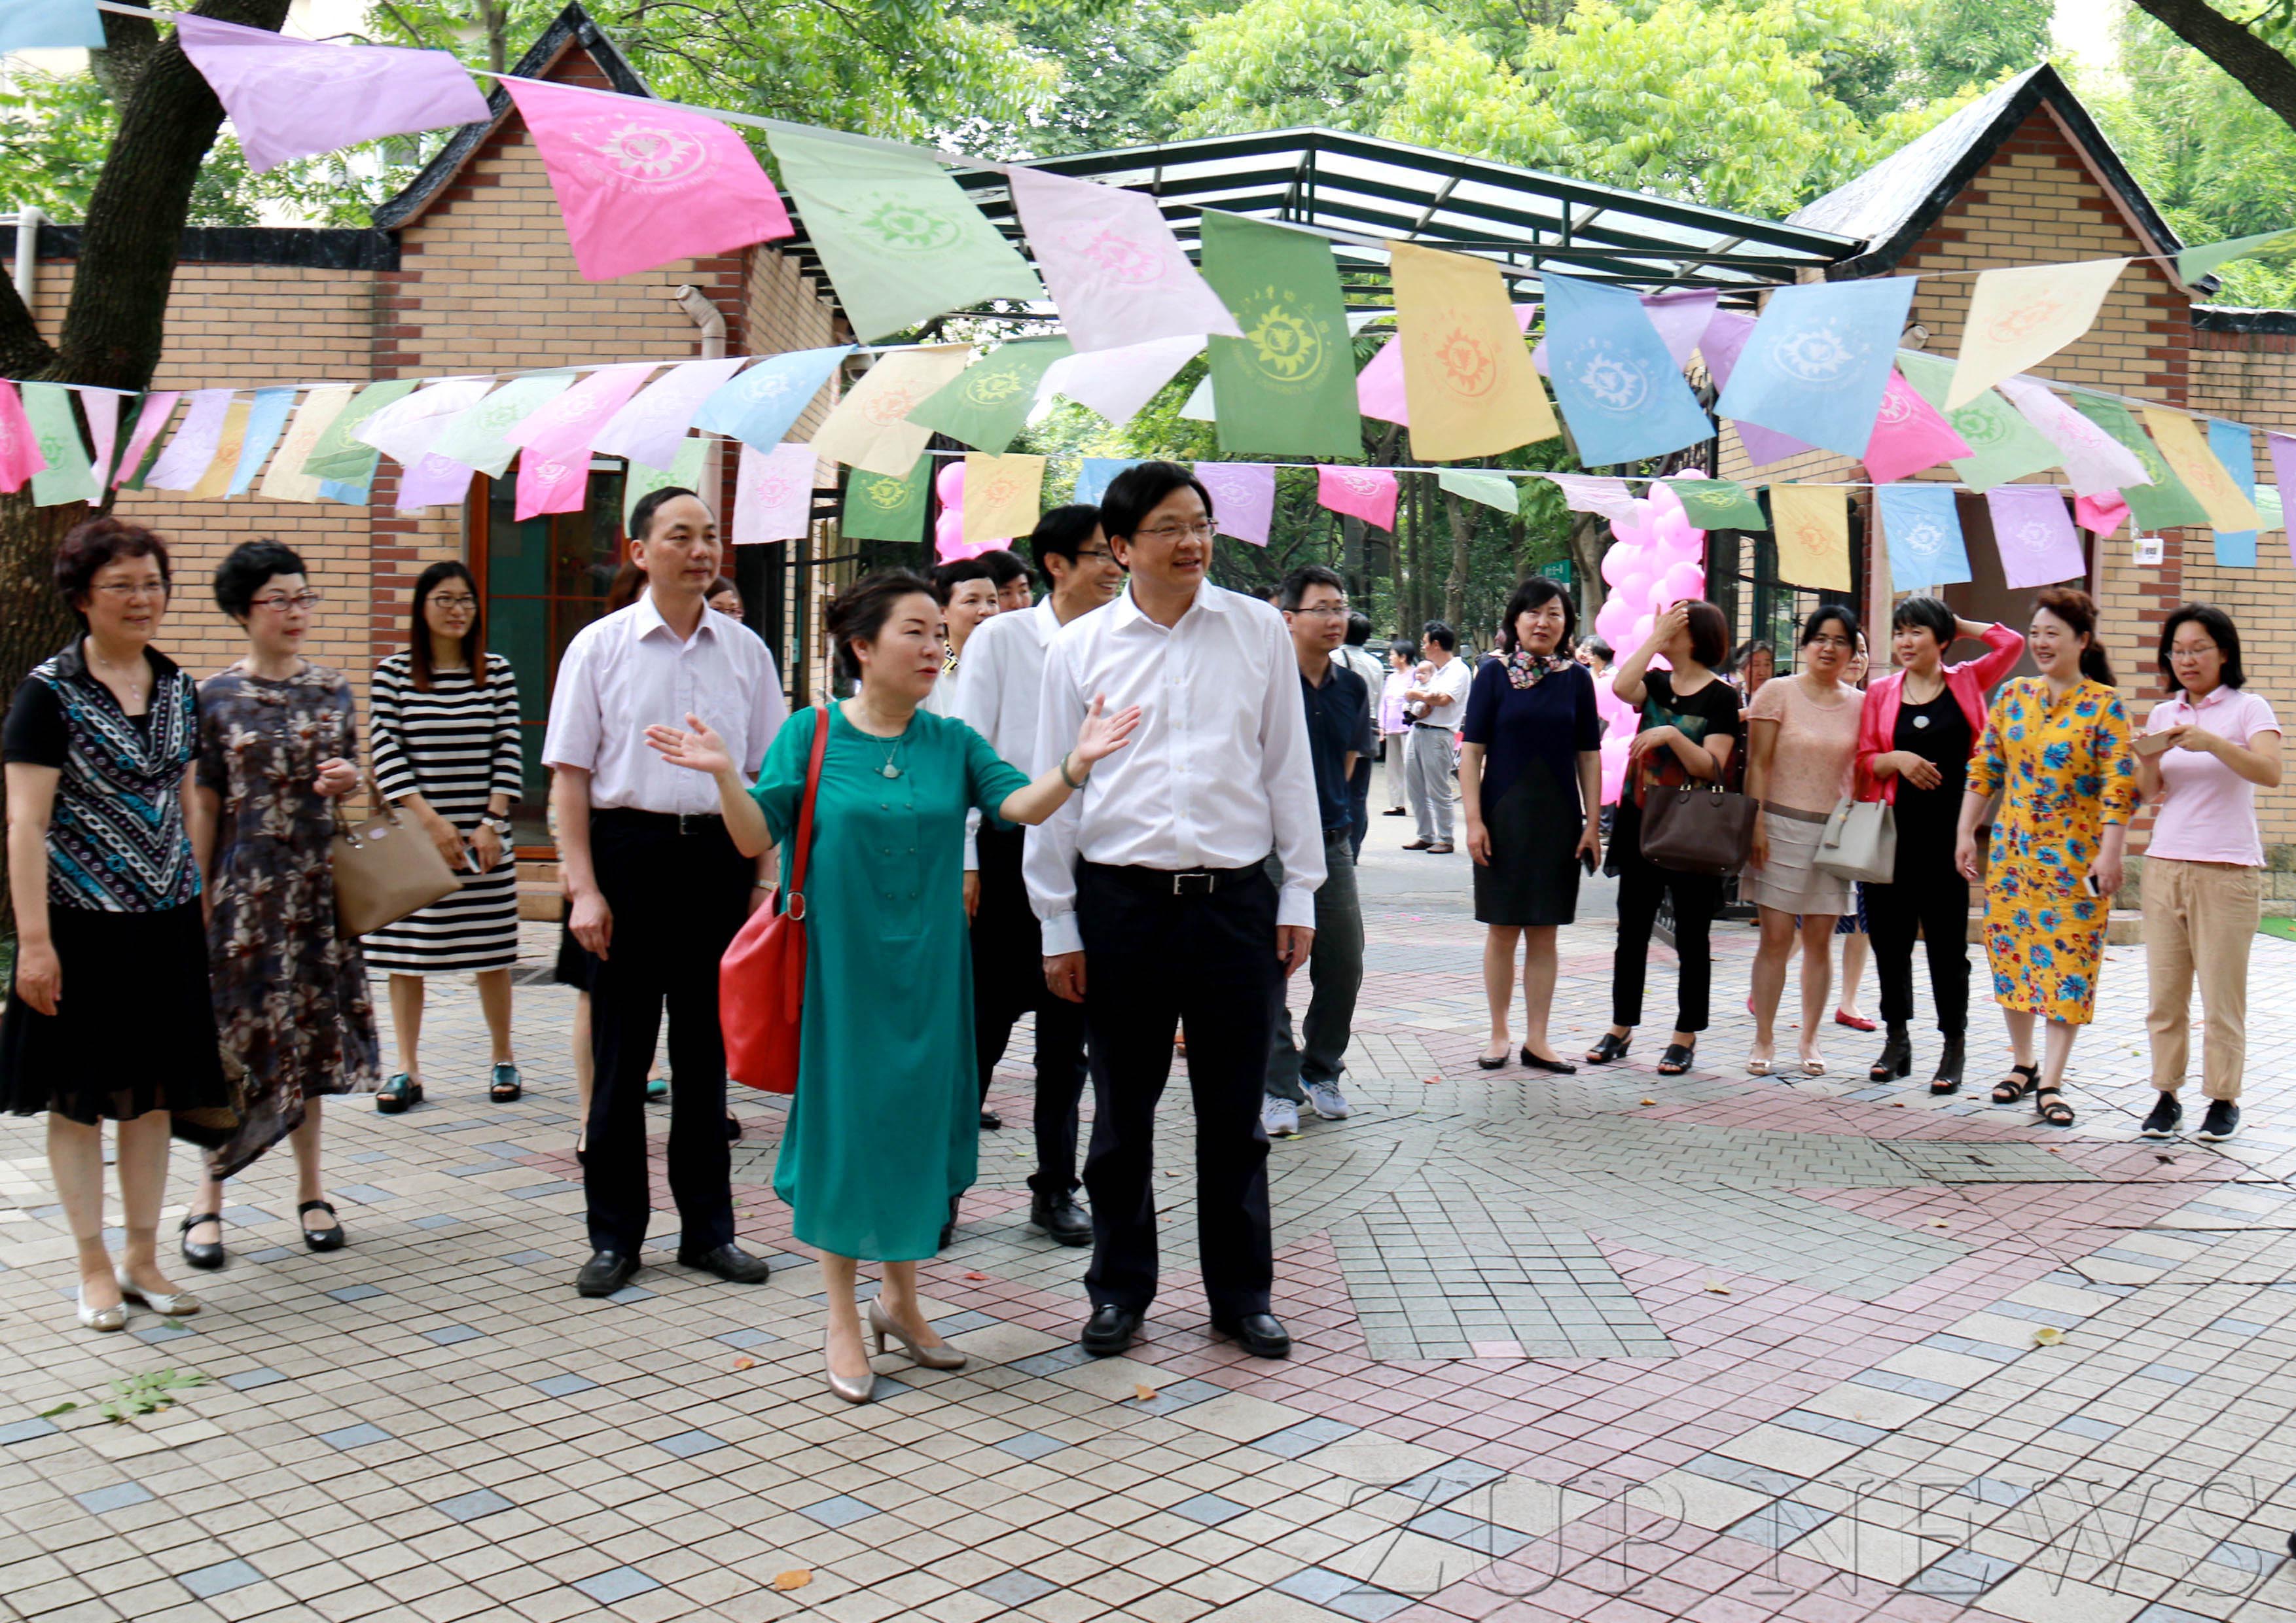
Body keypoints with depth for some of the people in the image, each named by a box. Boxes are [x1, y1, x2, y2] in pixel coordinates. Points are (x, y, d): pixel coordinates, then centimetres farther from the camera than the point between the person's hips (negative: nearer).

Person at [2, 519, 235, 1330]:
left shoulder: (178, 690, 8)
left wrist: (204, 905, 12)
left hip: (166, 922, 5)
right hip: (82, 922, -5)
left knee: (155, 1093, 10)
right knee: (79, 1099, 5)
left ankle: (143, 1259, 22)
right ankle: (94, 1269, 17)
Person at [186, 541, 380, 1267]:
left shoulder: (333, 689, 8)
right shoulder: (214, 698, -3)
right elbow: (204, 808, -3)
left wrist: (348, 779, -5)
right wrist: (196, 902, -5)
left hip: (319, 888, 3)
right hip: (246, 888, -3)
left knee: (308, 1037, 8)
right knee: (242, 1037, -2)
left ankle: (311, 1187, 18)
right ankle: (209, 1195, 11)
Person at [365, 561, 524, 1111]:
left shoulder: (497, 672, 6)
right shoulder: (393, 674, 1)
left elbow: (509, 752, 3)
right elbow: (386, 756, -3)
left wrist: (492, 824, -6)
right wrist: (431, 821, -10)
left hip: (484, 835, 1)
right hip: (413, 835, -1)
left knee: (491, 952, 5)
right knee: (405, 953, 2)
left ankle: (504, 1059, 19)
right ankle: (407, 1069, 11)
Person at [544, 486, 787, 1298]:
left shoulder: (745, 651, 7)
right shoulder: (600, 647, 0)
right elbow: (570, 775, -2)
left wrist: (765, 876, 4)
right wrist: (584, 888, -9)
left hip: (719, 854, 2)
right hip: (630, 847, -2)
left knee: (707, 1049, 11)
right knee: (621, 1053, 5)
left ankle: (708, 1227, 22)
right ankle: (614, 1234, 17)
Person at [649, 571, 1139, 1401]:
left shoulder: (952, 741, 4)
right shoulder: (813, 734, -3)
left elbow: (1022, 805, -10)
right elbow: (756, 839, -6)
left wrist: (1075, 764, -27)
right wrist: (725, 776, -23)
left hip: (928, 971, 3)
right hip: (841, 967, -3)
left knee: (917, 1120, 11)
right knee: (842, 1122, 4)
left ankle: (900, 1297, 30)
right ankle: (842, 1318, 19)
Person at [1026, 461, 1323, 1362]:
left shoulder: (1259, 631, 5)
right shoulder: (1079, 648, 3)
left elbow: (1289, 767, 9)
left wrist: (1300, 895, 5)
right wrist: (1058, 925, 2)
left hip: (1237, 900, 1)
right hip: (1121, 904, 0)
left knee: (1234, 1114, 9)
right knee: (1123, 1114, 10)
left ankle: (1242, 1295, 23)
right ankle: (1121, 1290, 25)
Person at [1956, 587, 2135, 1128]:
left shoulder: (2104, 705, -7)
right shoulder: (2012, 696, 7)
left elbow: (2120, 785, -11)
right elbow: (1984, 768, 10)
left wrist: (2110, 854, -17)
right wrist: (1966, 833, 5)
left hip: (2076, 856, -4)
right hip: (2012, 849, 5)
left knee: (2069, 961, -3)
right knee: (2011, 954, 9)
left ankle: (2050, 1083, 1)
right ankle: (2023, 1065, 25)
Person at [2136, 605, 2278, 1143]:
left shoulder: (2247, 709, -1)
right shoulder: (2163, 714, 12)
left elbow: (2270, 772, -18)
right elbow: (2149, 793, 7)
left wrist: (2211, 742, -30)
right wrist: (2149, 760, -13)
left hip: (2228, 871, -4)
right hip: (2165, 865, 4)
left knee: (2222, 996, -1)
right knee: (2165, 993, 5)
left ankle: (2223, 1100, 10)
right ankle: (2166, 1096, 13)